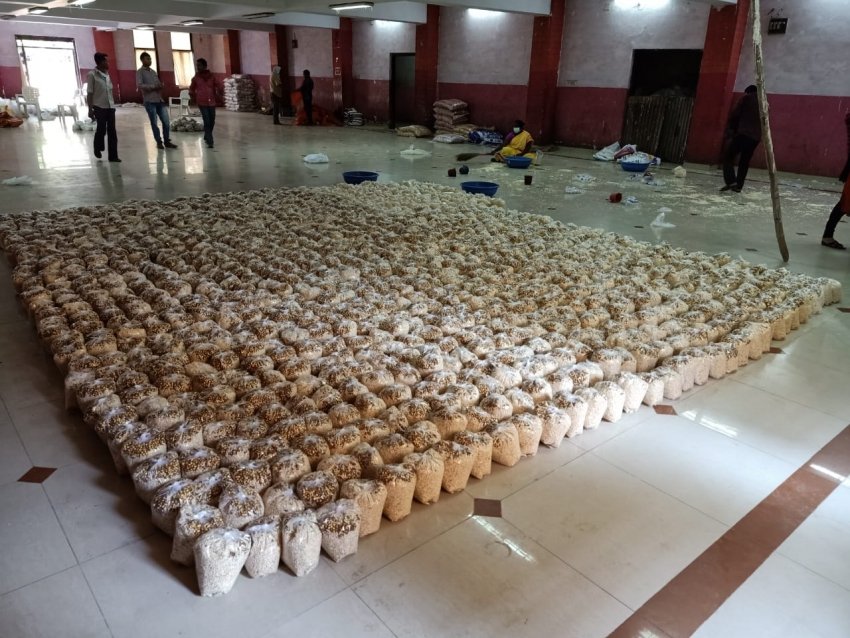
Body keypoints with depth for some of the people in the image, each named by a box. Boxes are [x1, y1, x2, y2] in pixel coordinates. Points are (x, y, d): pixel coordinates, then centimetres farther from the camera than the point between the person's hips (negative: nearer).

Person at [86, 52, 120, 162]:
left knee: (112, 131, 1)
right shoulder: (92, 74, -7)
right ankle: (98, 148, 28)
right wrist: (90, 109, -11)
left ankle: (113, 156, 3)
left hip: (110, 107, 5)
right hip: (99, 107, -5)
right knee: (101, 130, 0)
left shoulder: (106, 74, 11)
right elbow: (89, 93, -8)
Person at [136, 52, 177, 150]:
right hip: (149, 101, -6)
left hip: (159, 100, 6)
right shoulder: (140, 72, -2)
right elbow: (139, 85, -14)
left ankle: (167, 141, 10)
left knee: (166, 121, 0)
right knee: (154, 123, 1)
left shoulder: (153, 71, 19)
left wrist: (160, 85, -1)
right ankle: (159, 142, 10)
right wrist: (153, 86, -17)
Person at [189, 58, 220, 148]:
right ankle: (210, 142, -13)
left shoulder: (211, 76, 5)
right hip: (202, 103, -3)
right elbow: (191, 90, 13)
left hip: (212, 103, 3)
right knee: (207, 122, -12)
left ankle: (207, 137, 31)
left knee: (212, 122, 9)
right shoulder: (196, 78, 3)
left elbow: (218, 88, 15)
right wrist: (195, 99, 8)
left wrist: (216, 96, 10)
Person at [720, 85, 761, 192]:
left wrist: (730, 129, 7)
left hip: (743, 133, -6)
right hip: (756, 137, 6)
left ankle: (731, 181, -19)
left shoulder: (746, 98, 4)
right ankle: (739, 185, 8)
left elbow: (734, 114, -2)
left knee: (728, 156, -2)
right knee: (745, 161, 11)